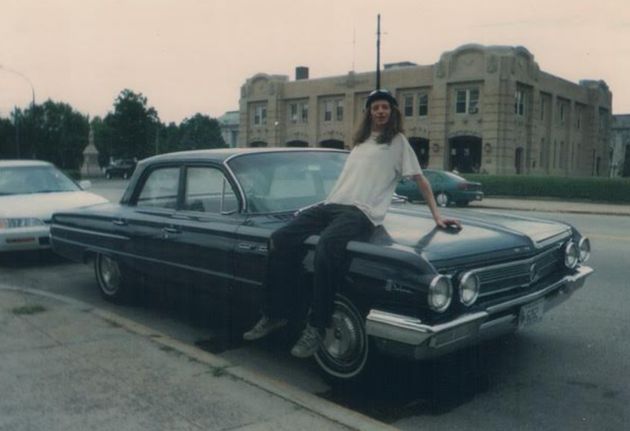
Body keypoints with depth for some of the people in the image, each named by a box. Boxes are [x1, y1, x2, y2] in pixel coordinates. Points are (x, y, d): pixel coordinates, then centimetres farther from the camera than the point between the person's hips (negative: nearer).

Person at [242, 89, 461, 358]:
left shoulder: (398, 141, 12)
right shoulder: (360, 141, 28)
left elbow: (421, 181, 11)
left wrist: (437, 217, 6)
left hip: (362, 212, -6)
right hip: (332, 204, 7)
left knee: (326, 246, -37)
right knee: (281, 239, -14)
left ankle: (316, 327, -26)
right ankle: (274, 315, -6)